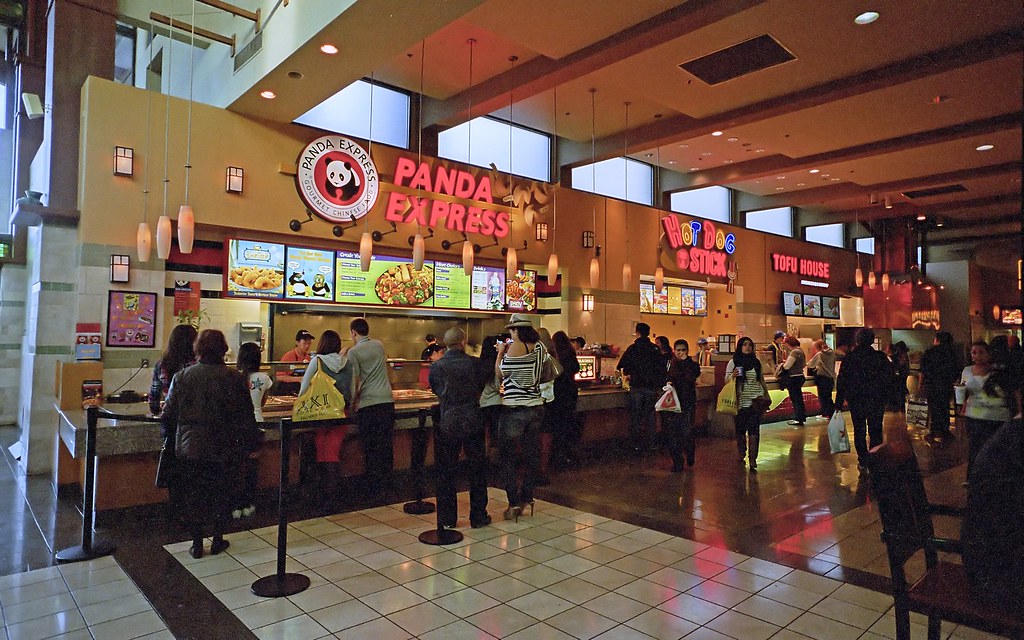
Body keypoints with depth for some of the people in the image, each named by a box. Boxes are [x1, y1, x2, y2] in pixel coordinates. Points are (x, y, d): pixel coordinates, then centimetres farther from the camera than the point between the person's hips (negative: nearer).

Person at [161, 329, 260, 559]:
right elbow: (246, 417, -7)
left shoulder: (182, 376, -4)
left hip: (188, 450, 1)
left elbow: (168, 415, 0)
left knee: (192, 496, 15)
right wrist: (250, 443, 6)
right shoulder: (235, 378, -11)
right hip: (224, 451, -1)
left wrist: (169, 436, 18)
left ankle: (197, 544, 22)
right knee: (222, 494, 16)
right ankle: (217, 540, 24)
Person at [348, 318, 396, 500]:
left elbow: (356, 381, -8)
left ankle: (375, 488, 6)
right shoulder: (380, 345, 10)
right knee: (386, 444, 10)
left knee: (370, 447, 3)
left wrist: (353, 402, 5)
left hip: (367, 403, -4)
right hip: (387, 400, 4)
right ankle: (387, 485, 15)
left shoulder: (353, 352, -5)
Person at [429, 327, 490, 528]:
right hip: (473, 423, 0)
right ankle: (478, 516, 18)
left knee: (446, 472, 11)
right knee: (477, 470, 11)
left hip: (447, 424, 0)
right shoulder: (474, 363, -6)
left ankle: (447, 519, 17)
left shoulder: (436, 367, -4)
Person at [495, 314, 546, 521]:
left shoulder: (516, 346, -15)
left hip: (514, 409, -6)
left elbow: (500, 373, -6)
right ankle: (527, 498, 24)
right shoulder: (539, 346, 4)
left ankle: (514, 503, 3)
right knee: (531, 454, 14)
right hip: (536, 407, 7)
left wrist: (500, 352, 7)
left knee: (507, 456, 4)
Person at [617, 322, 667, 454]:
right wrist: (659, 386, 7)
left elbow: (622, 366, -1)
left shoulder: (632, 348, -5)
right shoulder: (655, 349, 1)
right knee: (649, 416, 11)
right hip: (652, 387, 2)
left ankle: (637, 445, 6)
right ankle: (648, 444, 14)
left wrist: (628, 373, 19)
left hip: (636, 386, -2)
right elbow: (661, 368, 1)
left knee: (635, 416, 6)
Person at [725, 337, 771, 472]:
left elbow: (761, 379, 20)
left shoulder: (756, 362, 9)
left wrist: (766, 394, 22)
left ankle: (752, 460, -5)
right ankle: (741, 455, 21)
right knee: (740, 429, 3)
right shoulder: (733, 362, 1)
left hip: (756, 400, 1)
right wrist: (733, 376, -18)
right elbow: (726, 380, 3)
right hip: (740, 400, -1)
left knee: (754, 429, -5)